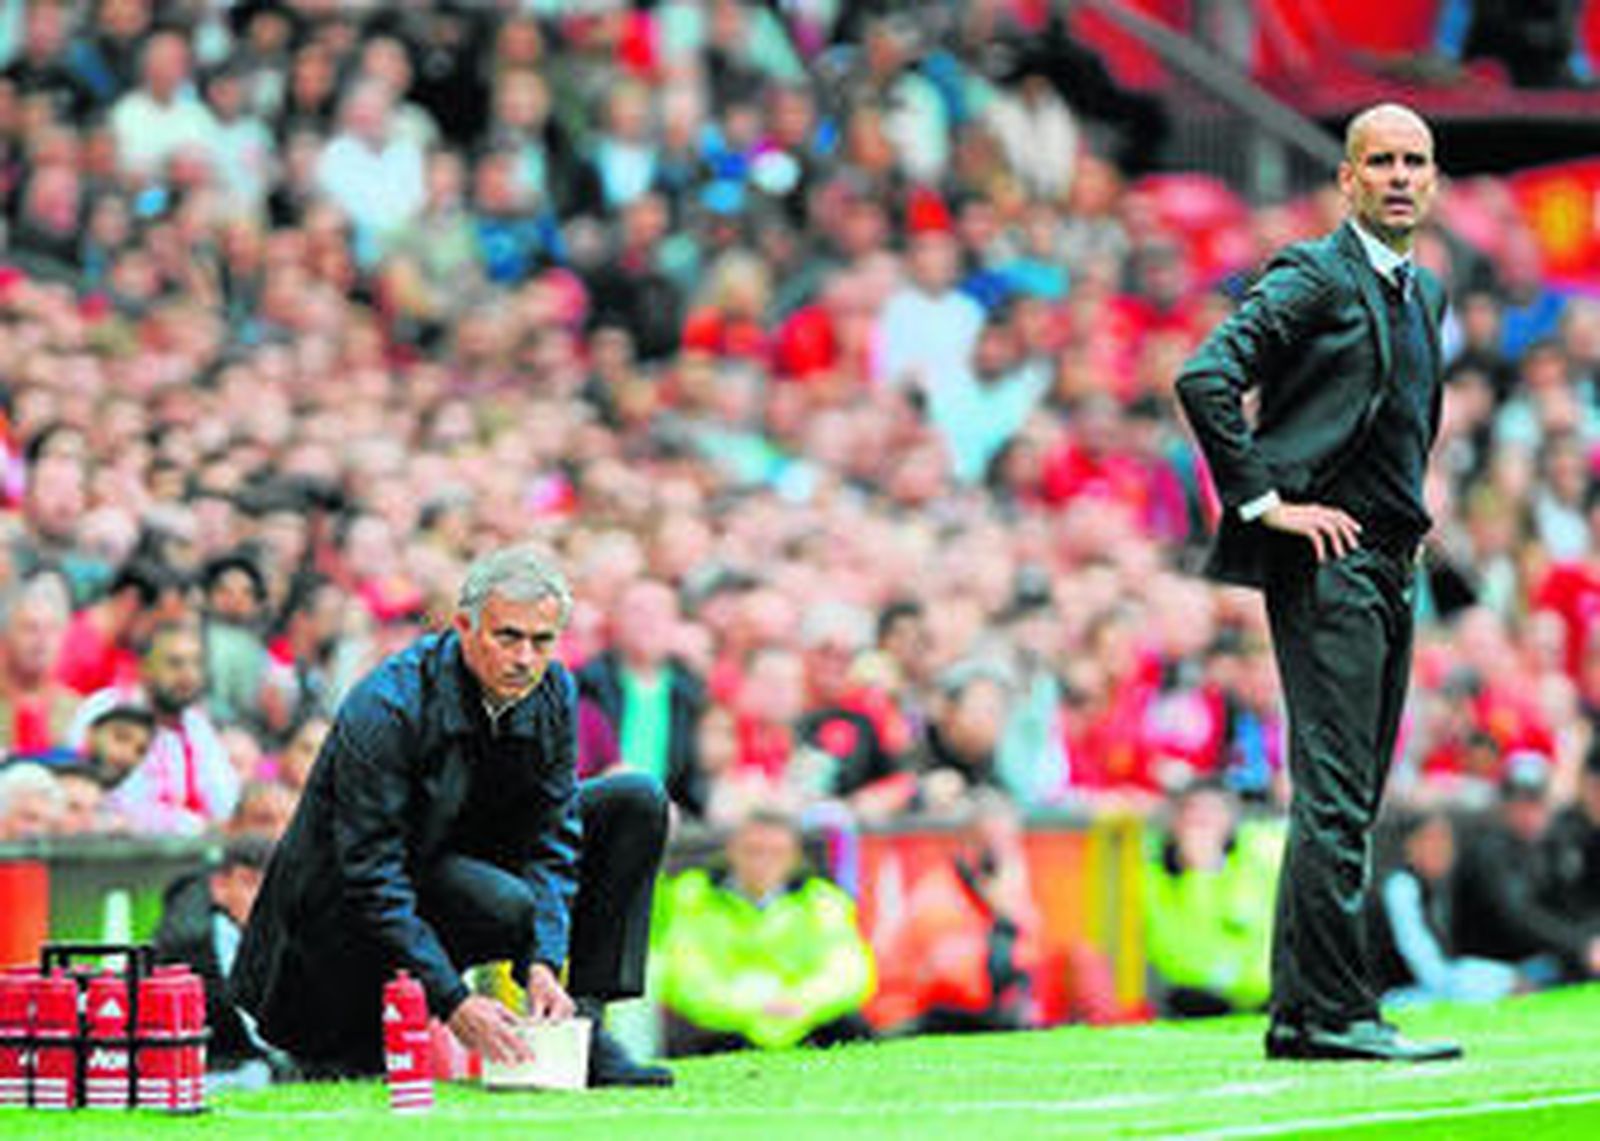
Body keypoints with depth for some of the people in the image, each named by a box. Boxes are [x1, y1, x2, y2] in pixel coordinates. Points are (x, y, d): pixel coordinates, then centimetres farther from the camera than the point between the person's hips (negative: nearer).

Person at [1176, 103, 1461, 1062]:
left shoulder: (1424, 292, 18)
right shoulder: (1314, 277, -8)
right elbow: (1205, 379, -18)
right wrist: (1265, 501, -17)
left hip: (1388, 565, 9)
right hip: (1325, 562, -9)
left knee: (1347, 798, 9)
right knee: (1335, 795, -11)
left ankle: (1298, 1014, 13)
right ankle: (1337, 1013, -11)